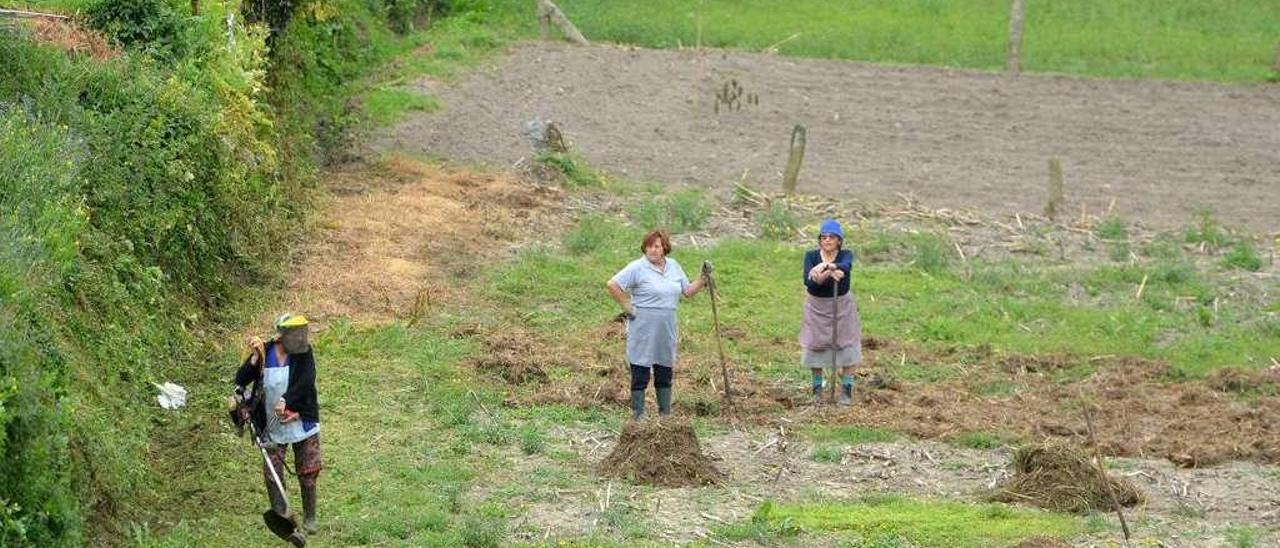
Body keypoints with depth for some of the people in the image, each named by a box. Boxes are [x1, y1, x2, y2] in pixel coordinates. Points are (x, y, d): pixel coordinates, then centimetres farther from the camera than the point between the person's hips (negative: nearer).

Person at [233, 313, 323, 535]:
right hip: (273, 425, 0)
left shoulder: (303, 352, -9)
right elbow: (240, 380, -10)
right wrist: (254, 359, -26)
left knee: (307, 473, 6)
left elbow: (307, 380, -23)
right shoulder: (264, 353, -7)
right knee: (272, 474, 2)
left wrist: (286, 400, -37)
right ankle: (279, 514, 20)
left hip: (302, 422, 0)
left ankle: (310, 517, 22)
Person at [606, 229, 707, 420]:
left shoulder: (673, 266, 10)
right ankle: (638, 416, 5)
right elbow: (612, 285, -16)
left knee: (665, 373, 14)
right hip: (643, 330, -6)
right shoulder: (638, 268, -10)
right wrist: (627, 307, -15)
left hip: (667, 330, 6)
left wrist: (702, 280, 3)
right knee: (640, 375, -1)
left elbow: (687, 291, 17)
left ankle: (665, 415, 24)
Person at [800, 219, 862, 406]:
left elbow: (845, 267, -36)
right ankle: (817, 388, 18)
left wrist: (826, 266, -55)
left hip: (842, 305, -1)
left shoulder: (846, 255, -10)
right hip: (817, 306, 1)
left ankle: (847, 389, 6)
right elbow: (809, 282, -24)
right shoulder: (811, 256, -9)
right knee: (815, 346, 5)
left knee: (846, 346, -2)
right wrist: (829, 273, -41)